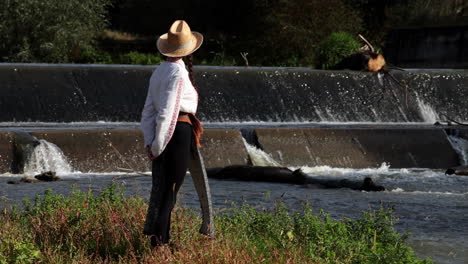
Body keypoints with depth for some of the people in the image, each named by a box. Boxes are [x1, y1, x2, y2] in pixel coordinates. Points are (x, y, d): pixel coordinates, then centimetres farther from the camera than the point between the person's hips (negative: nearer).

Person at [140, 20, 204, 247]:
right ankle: (158, 238, -6)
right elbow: (167, 111, -19)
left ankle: (161, 238, 18)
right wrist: (157, 145, -15)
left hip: (161, 135, 8)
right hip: (180, 131, -8)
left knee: (160, 186, 12)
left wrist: (150, 143, 6)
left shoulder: (158, 72, 13)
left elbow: (148, 111, 10)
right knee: (171, 187, -4)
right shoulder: (179, 73, -13)